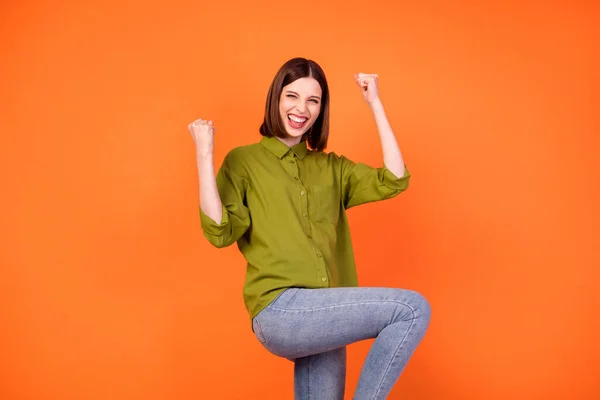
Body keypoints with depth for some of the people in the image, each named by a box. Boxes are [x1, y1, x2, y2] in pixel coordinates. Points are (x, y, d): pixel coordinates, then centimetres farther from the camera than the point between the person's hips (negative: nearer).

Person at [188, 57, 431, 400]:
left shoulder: (333, 168, 19)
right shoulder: (243, 161, 7)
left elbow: (394, 181, 4)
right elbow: (220, 233, -5)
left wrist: (375, 104, 7)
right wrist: (205, 156, -9)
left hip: (324, 319, 5)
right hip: (279, 311, -5)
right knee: (413, 308, -17)